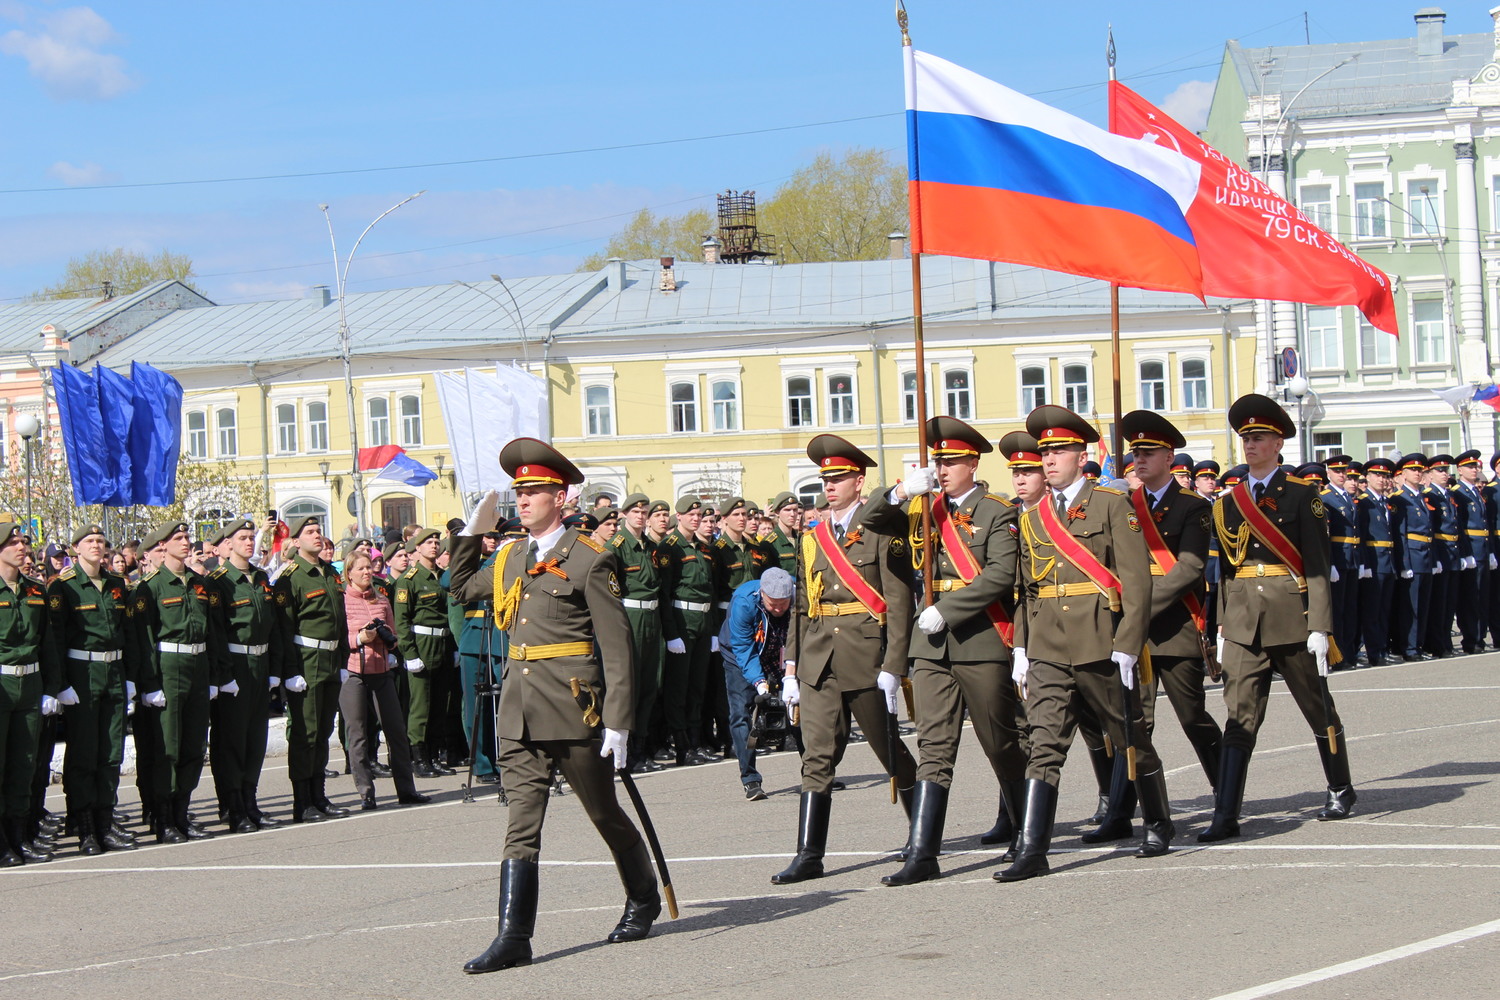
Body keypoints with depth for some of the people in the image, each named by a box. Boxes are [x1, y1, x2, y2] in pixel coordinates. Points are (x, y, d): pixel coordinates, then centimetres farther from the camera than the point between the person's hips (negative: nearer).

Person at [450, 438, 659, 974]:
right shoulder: (511, 560, 13)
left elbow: (616, 647, -9)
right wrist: (471, 532, 20)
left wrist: (618, 723, -14)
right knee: (521, 824, -2)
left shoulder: (589, 560, -6)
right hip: (519, 709, 5)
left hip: (573, 708, -5)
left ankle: (643, 900, 33)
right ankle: (513, 938, -6)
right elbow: (462, 588, 34)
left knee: (604, 812, 11)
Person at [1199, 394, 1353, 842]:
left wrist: (1319, 627, -13)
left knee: (1319, 709, 11)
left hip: (1291, 619, -3)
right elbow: (1226, 569, 13)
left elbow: (1317, 566, -6)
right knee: (1240, 717, -5)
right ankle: (1226, 815, -10)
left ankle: (1341, 791, 30)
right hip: (1243, 622, 3)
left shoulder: (1301, 495, -2)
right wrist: (1222, 627, 9)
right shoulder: (1228, 503, 11)